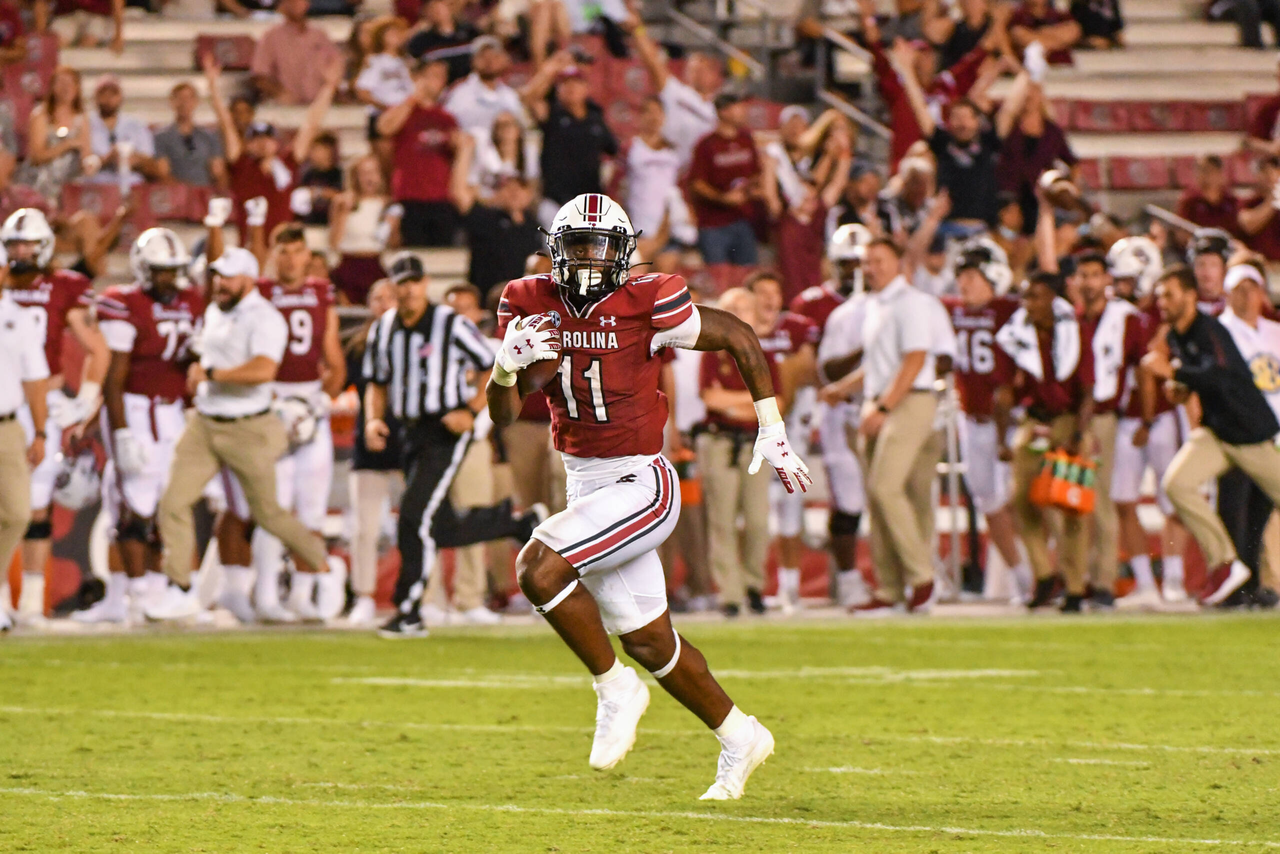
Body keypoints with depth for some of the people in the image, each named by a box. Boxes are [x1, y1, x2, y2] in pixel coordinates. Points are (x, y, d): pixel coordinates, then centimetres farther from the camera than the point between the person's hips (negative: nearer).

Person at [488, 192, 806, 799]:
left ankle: (614, 688, -6)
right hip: (585, 484, 6)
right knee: (648, 641, 13)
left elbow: (740, 339, -2)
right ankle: (739, 738, 32)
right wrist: (507, 364, -23)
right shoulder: (531, 306, -1)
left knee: (540, 568, -25)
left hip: (640, 483, -6)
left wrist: (773, 434, 0)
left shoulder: (649, 305, -14)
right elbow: (503, 415, -1)